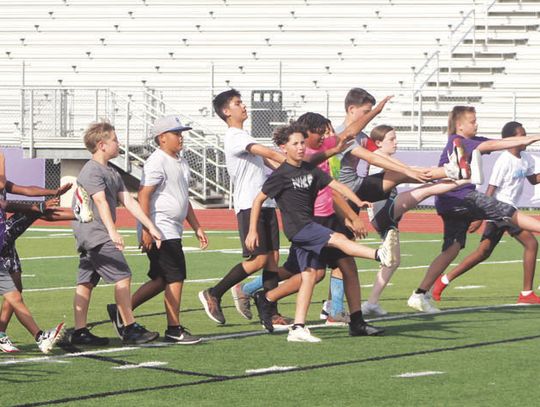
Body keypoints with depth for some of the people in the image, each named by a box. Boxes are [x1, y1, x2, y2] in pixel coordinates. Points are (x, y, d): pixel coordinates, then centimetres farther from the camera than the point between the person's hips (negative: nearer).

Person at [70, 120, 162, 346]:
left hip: (89, 237, 10)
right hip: (95, 233, -10)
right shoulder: (92, 171, -13)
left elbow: (128, 201, 15)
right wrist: (113, 232, -35)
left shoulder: (112, 172, 18)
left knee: (86, 282, 7)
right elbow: (101, 202, -25)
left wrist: (151, 227, 9)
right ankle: (130, 329, -10)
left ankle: (79, 331, 7)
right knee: (123, 276, -11)